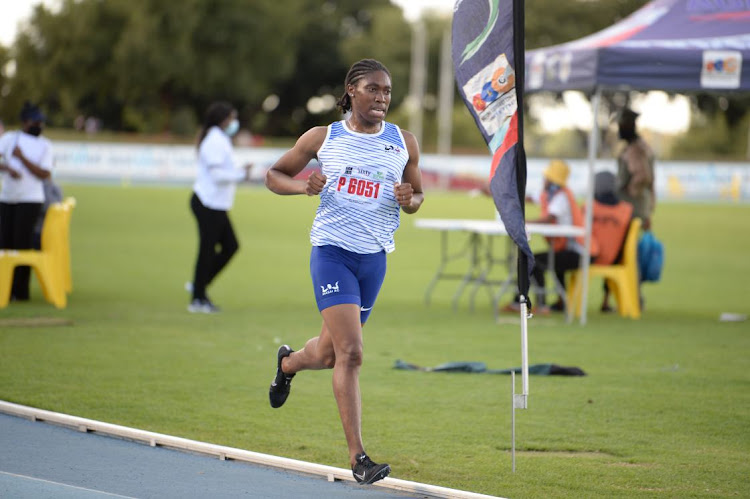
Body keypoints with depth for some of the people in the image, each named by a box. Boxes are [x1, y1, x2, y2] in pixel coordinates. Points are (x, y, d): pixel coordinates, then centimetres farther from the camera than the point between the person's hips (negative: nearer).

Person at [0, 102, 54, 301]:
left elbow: (44, 174, -5)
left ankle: (21, 292, -2)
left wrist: (22, 158, -12)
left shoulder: (45, 145, 5)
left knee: (22, 243, -7)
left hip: (30, 200, -2)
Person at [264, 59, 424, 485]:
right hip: (333, 251, -4)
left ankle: (288, 363, 51)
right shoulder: (322, 139, 2)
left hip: (375, 257, 4)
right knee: (350, 353, -16)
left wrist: (409, 200, -8)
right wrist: (303, 186, -11)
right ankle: (358, 457, -13)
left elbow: (418, 196, 17)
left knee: (329, 355, 14)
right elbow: (274, 174, 11)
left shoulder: (405, 143, 7)